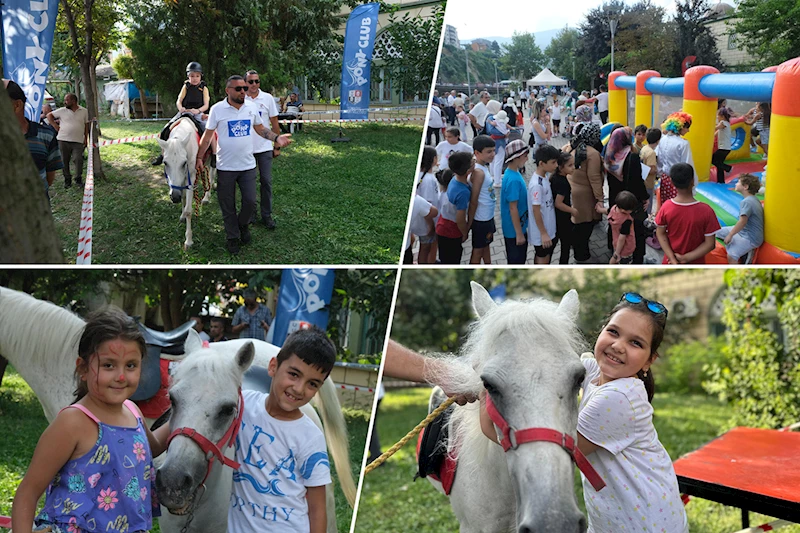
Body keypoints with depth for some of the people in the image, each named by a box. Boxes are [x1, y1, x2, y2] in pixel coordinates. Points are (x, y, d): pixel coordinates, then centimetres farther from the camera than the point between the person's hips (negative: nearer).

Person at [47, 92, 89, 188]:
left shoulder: (84, 111, 5)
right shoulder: (62, 111, 4)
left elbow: (86, 125, 11)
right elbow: (49, 115, 14)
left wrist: (86, 138, 7)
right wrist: (55, 126, 5)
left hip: (78, 141, -1)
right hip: (63, 140, 1)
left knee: (79, 160, -10)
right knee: (65, 161, 3)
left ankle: (78, 179, 6)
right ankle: (67, 180, 15)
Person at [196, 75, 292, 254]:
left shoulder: (252, 108, 0)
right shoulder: (217, 109, -8)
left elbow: (261, 129, 12)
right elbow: (207, 136, -2)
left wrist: (276, 138, -5)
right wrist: (199, 157, -5)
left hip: (247, 165, 2)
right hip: (225, 167, -2)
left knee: (250, 201, 1)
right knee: (228, 206, 8)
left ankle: (243, 225, 31)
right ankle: (232, 237, 26)